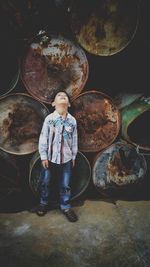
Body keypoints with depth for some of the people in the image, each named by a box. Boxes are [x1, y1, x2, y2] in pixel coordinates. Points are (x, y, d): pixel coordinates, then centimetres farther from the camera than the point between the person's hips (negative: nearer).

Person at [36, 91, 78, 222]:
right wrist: (43, 156, -7)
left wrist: (73, 157, 8)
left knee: (65, 185, 11)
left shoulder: (72, 120, -2)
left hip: (66, 158, 1)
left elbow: (74, 140, 5)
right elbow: (43, 138, -7)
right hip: (50, 157, -1)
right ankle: (43, 203, 38)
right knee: (45, 182, 14)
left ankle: (66, 206, 30)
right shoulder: (49, 118, -9)